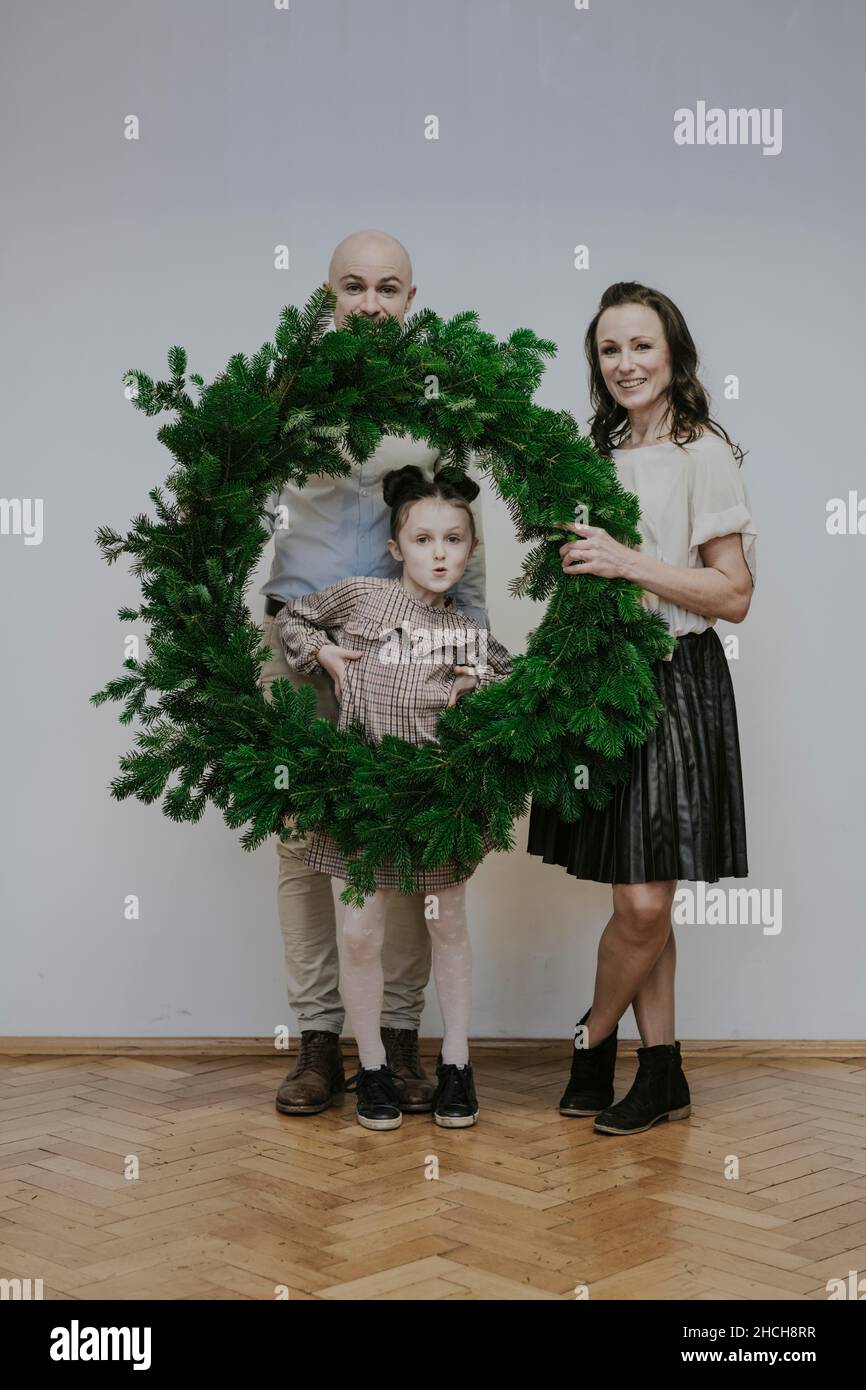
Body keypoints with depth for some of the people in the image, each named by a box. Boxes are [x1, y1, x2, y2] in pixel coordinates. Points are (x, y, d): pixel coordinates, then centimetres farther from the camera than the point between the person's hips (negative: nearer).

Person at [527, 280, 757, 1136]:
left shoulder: (703, 454, -5)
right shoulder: (599, 456, 15)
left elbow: (733, 595, -10)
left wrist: (628, 563, -17)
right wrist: (571, 557, 4)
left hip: (674, 683, -6)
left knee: (643, 902, -7)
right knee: (639, 903, 9)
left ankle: (593, 1041, 17)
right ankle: (662, 1073, 19)